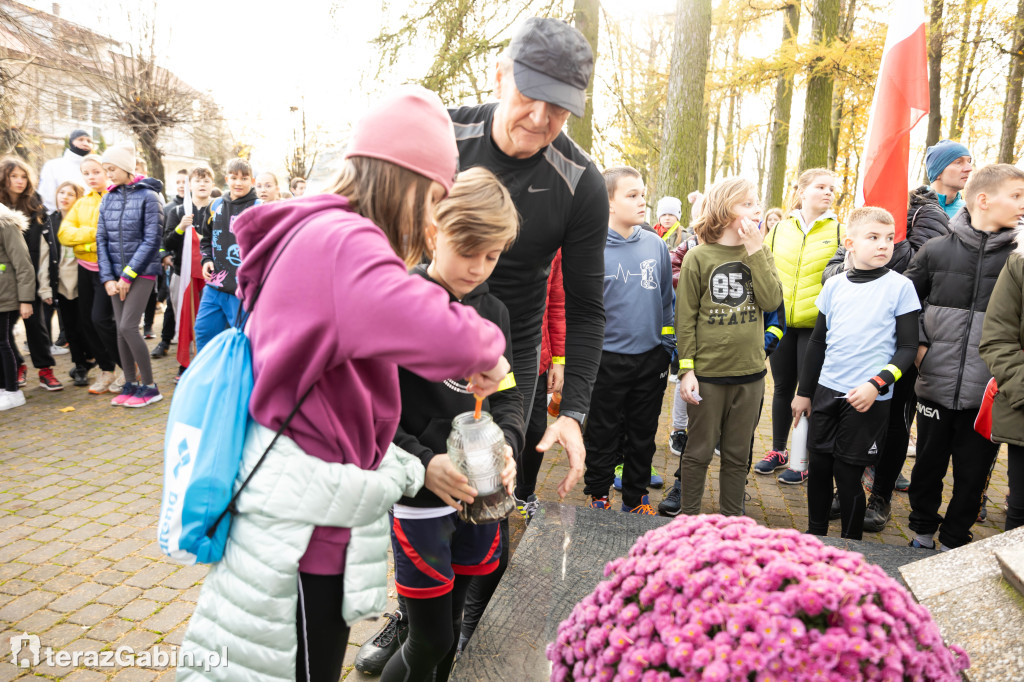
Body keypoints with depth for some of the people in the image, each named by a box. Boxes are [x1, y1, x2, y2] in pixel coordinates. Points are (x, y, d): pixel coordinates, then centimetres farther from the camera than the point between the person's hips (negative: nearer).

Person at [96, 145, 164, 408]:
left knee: (128, 327, -11)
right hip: (117, 274, 6)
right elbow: (101, 239, 8)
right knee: (121, 330, 6)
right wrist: (108, 278, -2)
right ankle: (130, 385, 16)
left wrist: (128, 275, -12)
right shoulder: (108, 198, 11)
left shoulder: (148, 196, -7)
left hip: (142, 272, -6)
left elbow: (152, 240, -12)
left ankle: (149, 387, 0)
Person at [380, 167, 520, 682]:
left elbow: (508, 398, 8)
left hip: (480, 499, 5)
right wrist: (423, 464, -26)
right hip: (420, 502, -5)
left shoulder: (492, 312, 5)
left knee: (453, 631, 20)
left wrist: (506, 444, -13)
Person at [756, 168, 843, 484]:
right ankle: (778, 451, 28)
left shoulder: (839, 231, -1)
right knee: (783, 387, 13)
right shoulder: (779, 229, 8)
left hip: (816, 325, -3)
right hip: (780, 322, 3)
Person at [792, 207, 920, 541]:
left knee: (847, 475, 2)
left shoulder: (900, 286, -4)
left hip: (868, 399, -4)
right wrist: (804, 392, 13)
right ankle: (815, 534, 30)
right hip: (826, 392, 4)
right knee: (818, 467, 11)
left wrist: (877, 385, -17)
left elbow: (908, 347, -4)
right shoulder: (834, 285, 5)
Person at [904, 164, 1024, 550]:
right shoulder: (936, 250, 0)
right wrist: (918, 342, 2)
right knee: (928, 466, 15)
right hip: (936, 385, 0)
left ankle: (953, 542, 30)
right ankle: (923, 532, 35)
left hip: (988, 394, 0)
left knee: (973, 475, 11)